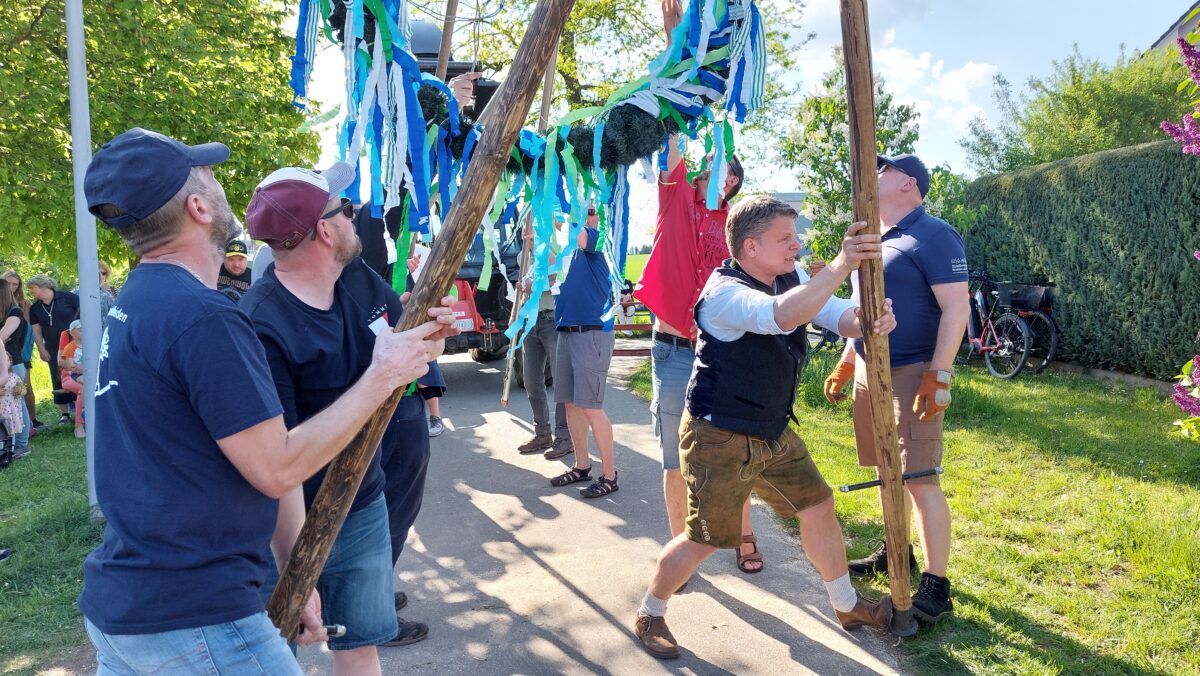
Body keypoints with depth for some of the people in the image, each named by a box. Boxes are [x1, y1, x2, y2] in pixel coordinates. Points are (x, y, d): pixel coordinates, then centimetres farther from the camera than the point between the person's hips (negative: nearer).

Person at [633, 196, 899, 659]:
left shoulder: (789, 278, 1)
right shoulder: (724, 294, -24)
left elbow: (840, 317, -5)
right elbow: (785, 316, -42)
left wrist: (866, 318, -28)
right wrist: (842, 265, -43)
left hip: (773, 433, 8)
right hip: (719, 439, -8)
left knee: (818, 508, 14)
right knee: (705, 540, 0)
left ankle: (848, 606, 36)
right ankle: (649, 615, 24)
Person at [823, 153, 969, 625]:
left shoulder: (933, 236, -11)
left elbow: (956, 308, -17)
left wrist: (939, 377, -23)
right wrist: (846, 364, 20)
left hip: (911, 375, -9)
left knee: (920, 480, -7)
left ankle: (936, 587, 1)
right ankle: (896, 551, 33)